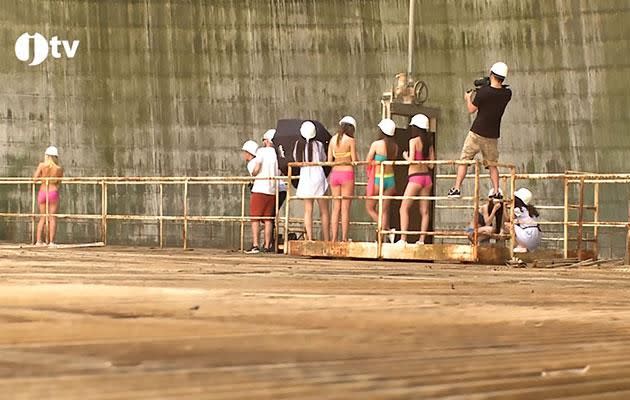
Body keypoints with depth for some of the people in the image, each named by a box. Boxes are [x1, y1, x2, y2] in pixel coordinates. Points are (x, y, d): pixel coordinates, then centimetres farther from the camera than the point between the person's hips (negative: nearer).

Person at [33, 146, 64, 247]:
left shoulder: (42, 165, -7)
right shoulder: (59, 168, -5)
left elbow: (35, 178, -8)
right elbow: (59, 183, 5)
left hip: (42, 192, 2)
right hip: (53, 192, -2)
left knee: (43, 217, 13)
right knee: (52, 218, 5)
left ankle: (39, 241, 8)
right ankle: (51, 242, -1)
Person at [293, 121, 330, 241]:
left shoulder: (298, 145, 2)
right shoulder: (318, 145, -2)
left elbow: (296, 159, 12)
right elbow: (324, 159, 10)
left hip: (304, 178, 2)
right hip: (318, 177, -2)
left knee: (308, 210, 3)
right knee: (324, 211, 4)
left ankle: (309, 237, -6)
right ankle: (326, 239, 4)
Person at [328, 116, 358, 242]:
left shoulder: (333, 139, 7)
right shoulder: (350, 140, -7)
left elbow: (329, 160, 8)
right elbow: (354, 160, -7)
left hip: (334, 173, 4)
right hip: (347, 173, -4)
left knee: (336, 207, 8)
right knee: (345, 208, -1)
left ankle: (334, 238, 5)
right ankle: (344, 238, -3)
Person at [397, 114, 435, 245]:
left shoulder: (414, 141, -9)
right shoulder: (429, 142, 9)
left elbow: (411, 160, -16)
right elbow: (431, 164, 9)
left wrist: (405, 156, 3)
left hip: (415, 177, -6)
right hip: (426, 177, 6)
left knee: (404, 208, -3)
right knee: (424, 211, 7)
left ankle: (403, 239, -11)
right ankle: (422, 239, 4)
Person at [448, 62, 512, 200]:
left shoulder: (483, 91, -16)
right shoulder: (507, 94, -5)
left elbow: (471, 109, -3)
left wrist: (468, 98, 15)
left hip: (477, 133, -3)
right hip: (493, 135, 3)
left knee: (464, 160, 6)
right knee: (492, 164, 13)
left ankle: (457, 188, 1)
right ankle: (496, 192, 5)